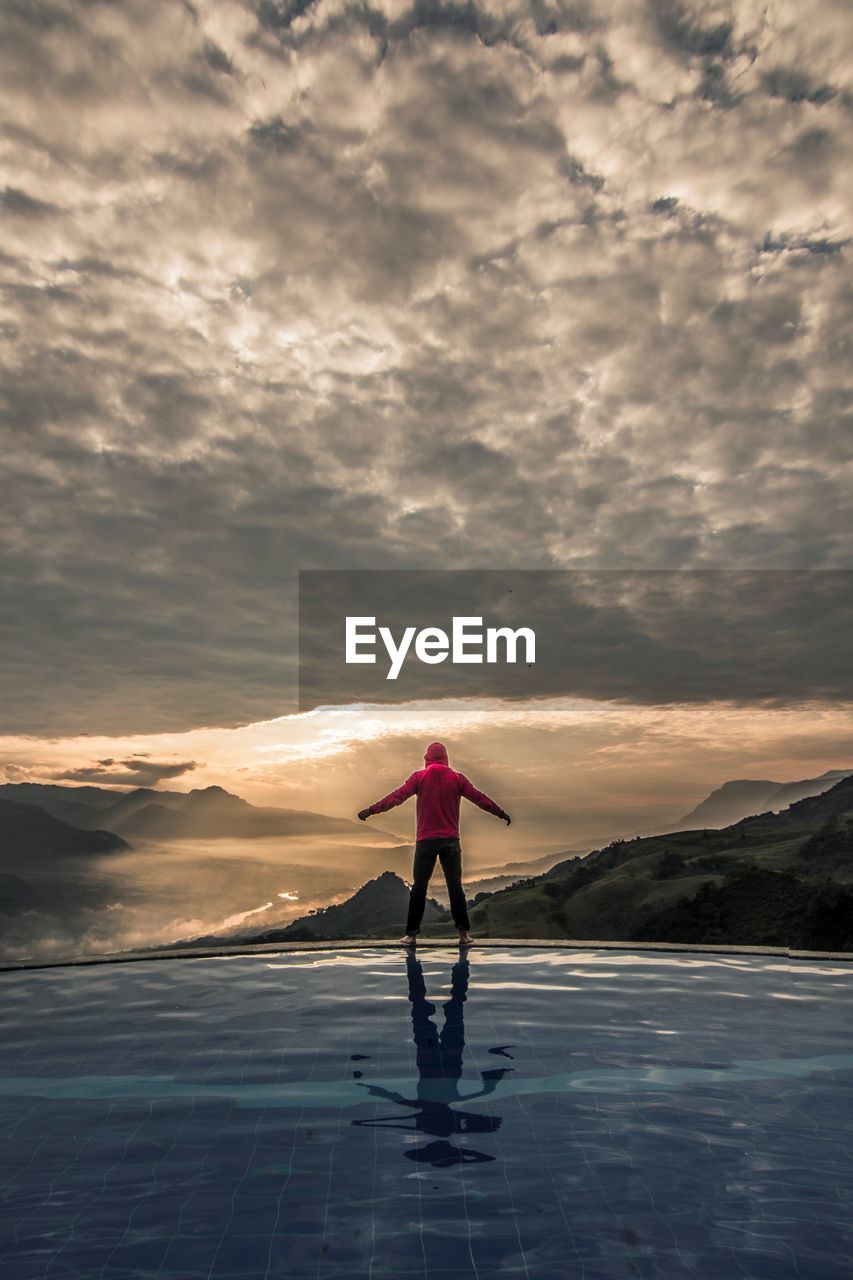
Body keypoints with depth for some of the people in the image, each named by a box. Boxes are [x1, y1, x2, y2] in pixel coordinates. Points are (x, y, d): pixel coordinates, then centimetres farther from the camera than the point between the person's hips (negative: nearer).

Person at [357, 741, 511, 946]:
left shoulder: (419, 777, 0)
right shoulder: (457, 778, 4)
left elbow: (396, 797, -3)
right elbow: (479, 798, 9)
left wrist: (371, 810, 3)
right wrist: (502, 813, 21)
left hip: (426, 840, -1)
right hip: (450, 840, 1)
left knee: (419, 887, 7)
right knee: (455, 886, 8)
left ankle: (412, 934, 6)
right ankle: (463, 933, 6)